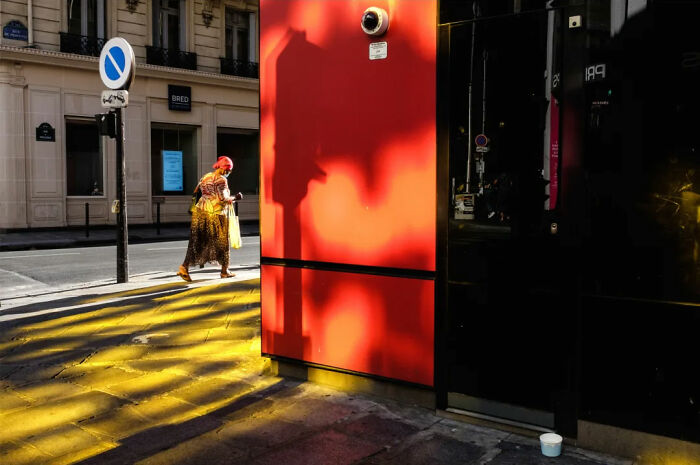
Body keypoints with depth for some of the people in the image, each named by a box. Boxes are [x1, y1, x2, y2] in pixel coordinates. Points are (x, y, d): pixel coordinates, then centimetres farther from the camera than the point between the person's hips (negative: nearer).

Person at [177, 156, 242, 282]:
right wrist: (235, 198, -5)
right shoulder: (221, 180, -11)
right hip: (216, 215, -6)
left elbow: (196, 192, 17)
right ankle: (224, 271, 19)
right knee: (221, 242, 9)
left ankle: (184, 267, -4)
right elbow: (223, 198, -19)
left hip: (200, 211, 6)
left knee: (197, 242, 8)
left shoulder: (205, 177, 12)